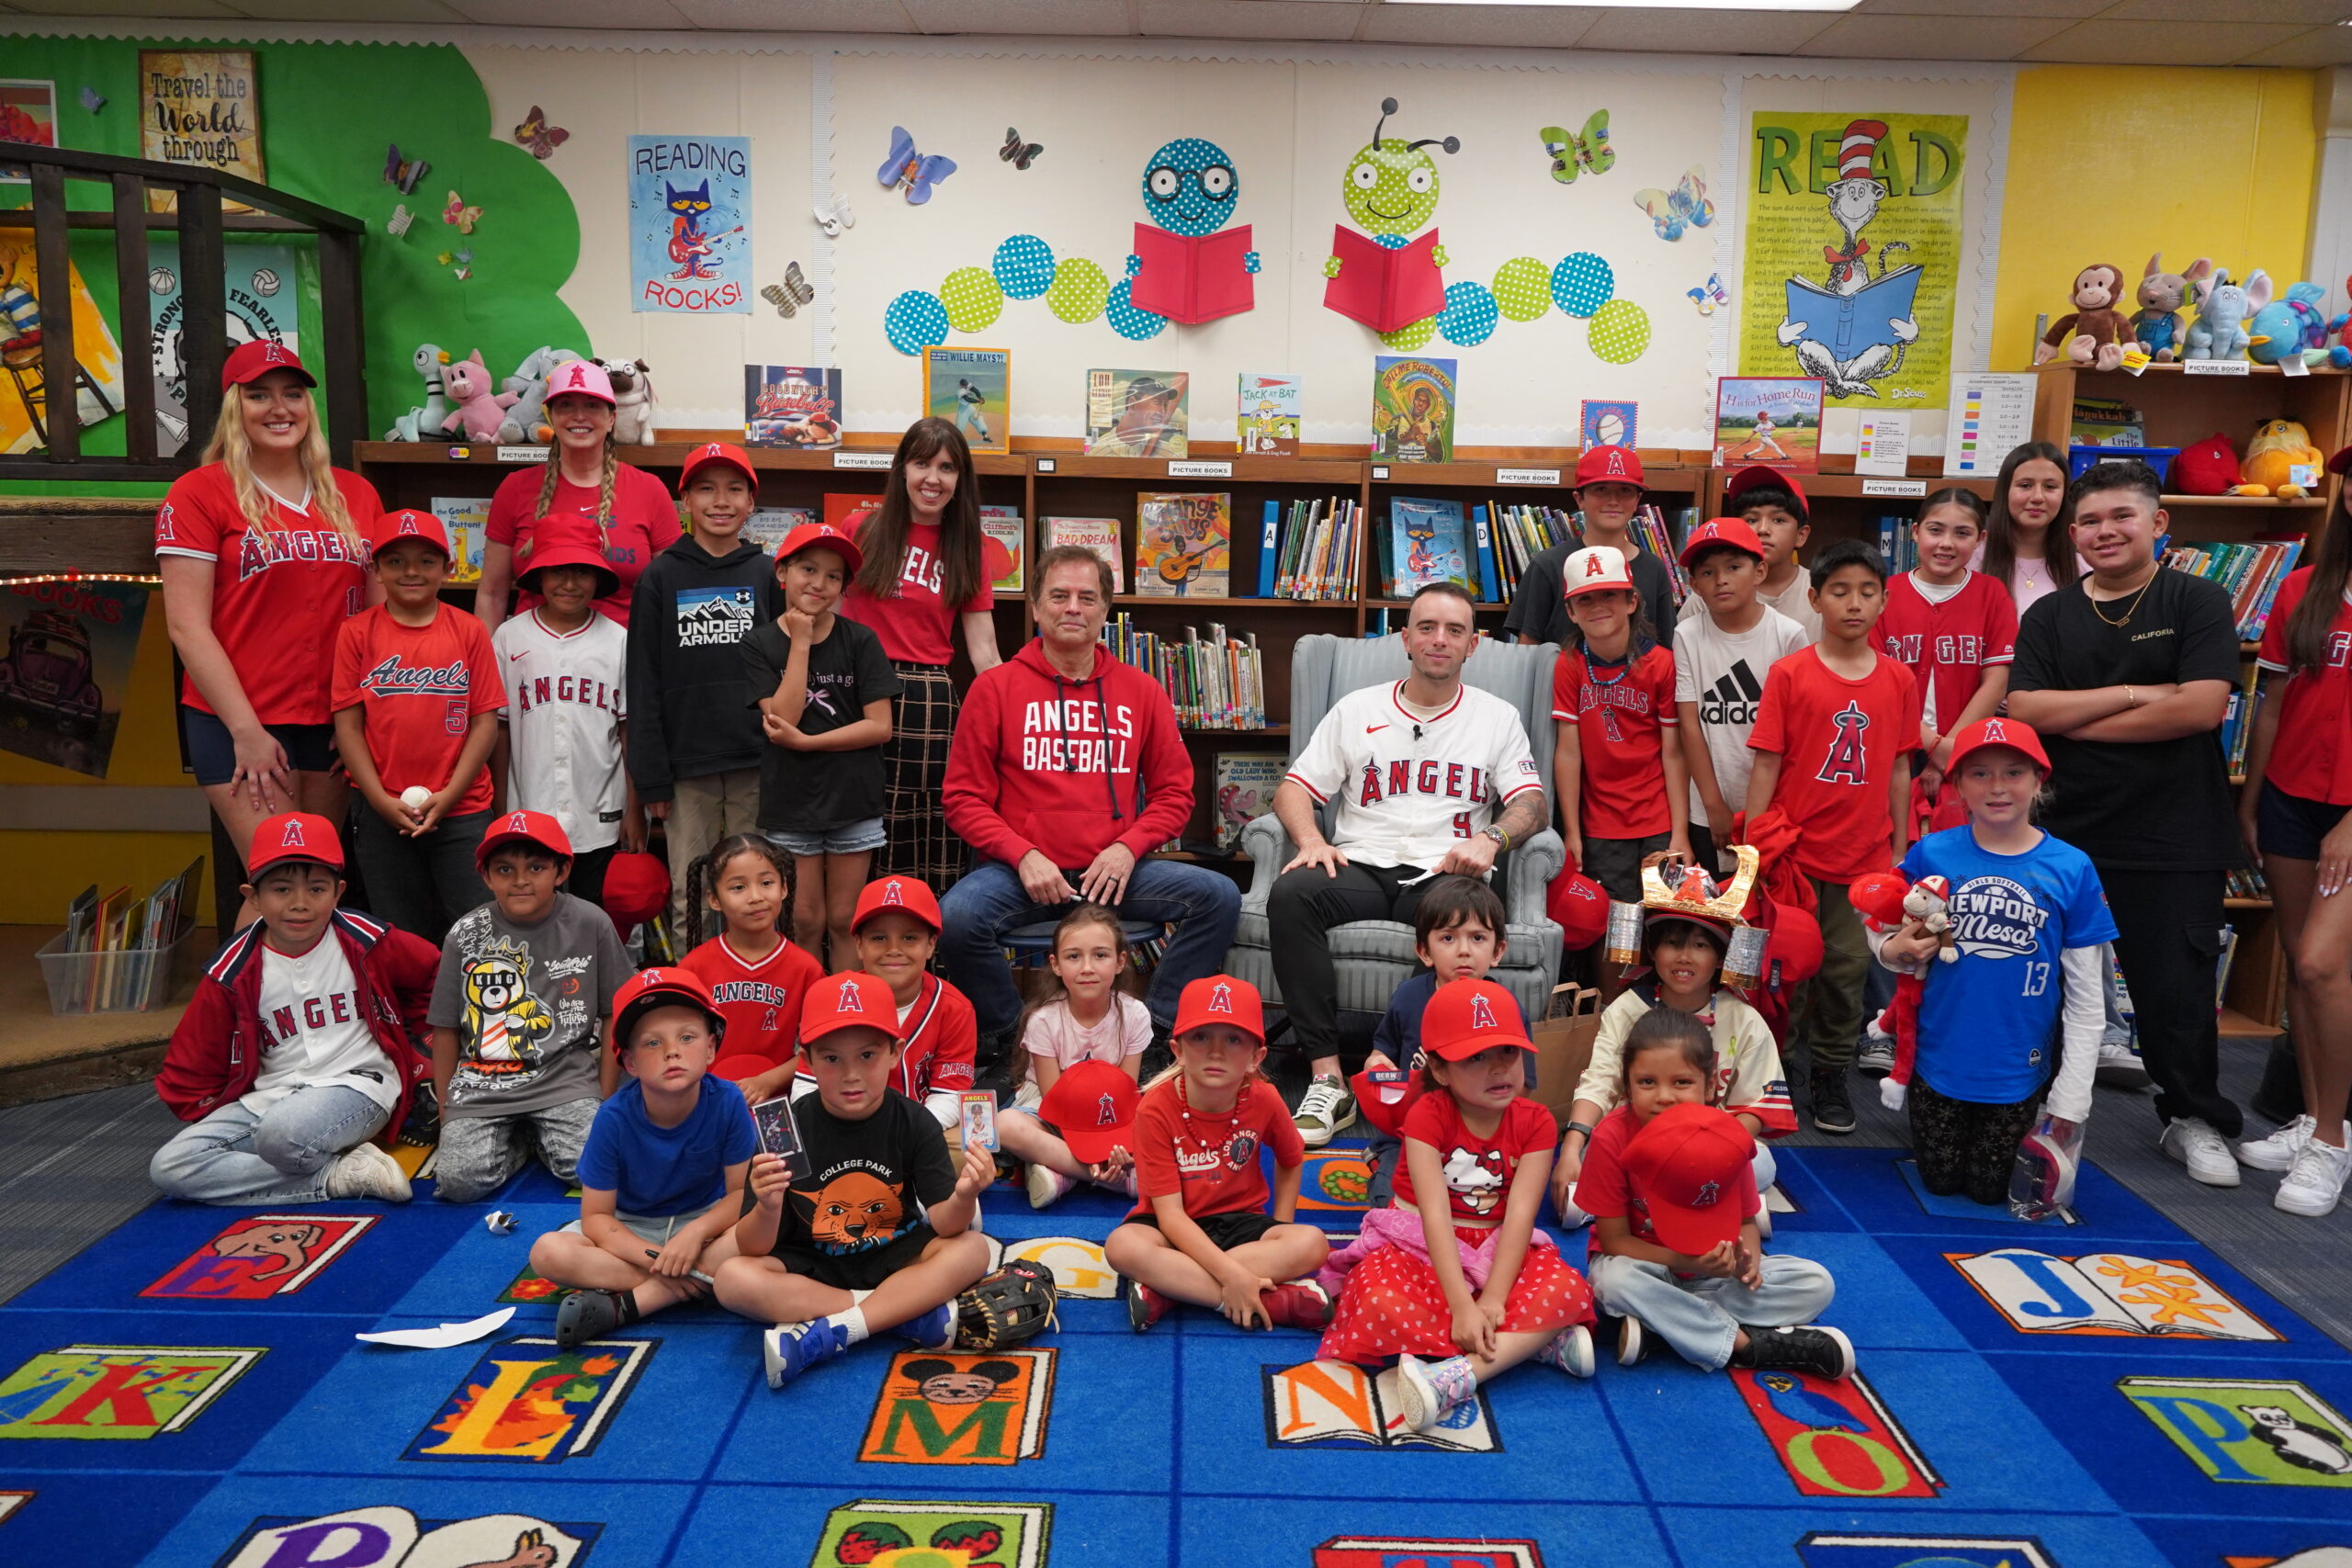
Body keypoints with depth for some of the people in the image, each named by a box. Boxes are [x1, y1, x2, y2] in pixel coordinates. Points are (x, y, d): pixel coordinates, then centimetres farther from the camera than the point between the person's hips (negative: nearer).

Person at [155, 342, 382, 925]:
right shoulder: (199, 494, -2)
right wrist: (246, 730, -11)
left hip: (335, 719, 4)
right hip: (241, 724, -4)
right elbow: (188, 626, -6)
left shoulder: (354, 494, 11)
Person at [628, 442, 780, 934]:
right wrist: (651, 775, -3)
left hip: (756, 763, 1)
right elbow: (644, 681, 3)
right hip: (686, 765, 0)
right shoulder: (661, 577, 4)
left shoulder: (766, 575, 7)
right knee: (689, 897, 4)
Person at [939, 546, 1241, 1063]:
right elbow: (965, 799, 2)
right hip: (1020, 871, -2)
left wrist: (1127, 848, -7)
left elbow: (1175, 793, 11)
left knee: (1219, 896, -19)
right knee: (958, 918, -31)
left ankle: (1154, 1028, -3)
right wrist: (1024, 856, -12)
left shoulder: (1142, 691, 10)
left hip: (1114, 873, 2)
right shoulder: (996, 687, 4)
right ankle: (1011, 1036, -3)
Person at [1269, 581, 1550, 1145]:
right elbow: (1294, 788, 14)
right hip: (1360, 867, 1)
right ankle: (1326, 1078, -32)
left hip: (1444, 873, -1)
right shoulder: (1357, 709, 18)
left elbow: (1531, 802, 6)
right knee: (1291, 894, -32)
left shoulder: (1498, 718, 17)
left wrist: (1490, 838, -16)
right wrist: (1311, 839, -9)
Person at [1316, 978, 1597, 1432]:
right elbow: (1436, 1215, -21)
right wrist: (1463, 1307, -32)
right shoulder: (1428, 1115, -11)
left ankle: (1458, 1374, -39)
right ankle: (1533, 1341, -24)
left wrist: (1493, 1299, -26)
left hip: (1497, 1251, 2)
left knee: (1569, 1291, -30)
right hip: (1420, 1248, -1)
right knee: (1383, 1305, -36)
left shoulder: (1534, 1122, -4)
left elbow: (1519, 1214, -14)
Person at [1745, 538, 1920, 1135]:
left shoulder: (1899, 680, 3)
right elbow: (1766, 764, -5)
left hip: (1864, 857, 2)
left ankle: (1831, 1074, 25)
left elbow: (1899, 769, 8)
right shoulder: (1790, 674, -5)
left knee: (1847, 969, 9)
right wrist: (1752, 846, -8)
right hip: (1792, 854, -2)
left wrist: (1899, 851, 9)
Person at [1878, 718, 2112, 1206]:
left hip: (2018, 1072, 0)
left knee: (1989, 1189, 12)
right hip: (1940, 1060, 0)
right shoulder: (1932, 854, -9)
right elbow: (1888, 937, 4)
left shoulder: (2071, 869, -9)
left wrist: (2070, 1097, -6)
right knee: (1941, 1180, 12)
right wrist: (1893, 951, -20)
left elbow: (2086, 999, -5)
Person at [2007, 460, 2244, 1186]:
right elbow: (2023, 710, -6)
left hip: (2175, 839, -2)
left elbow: (2202, 706, -15)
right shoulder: (2049, 617, 7)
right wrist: (2134, 695, -13)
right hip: (2067, 833, 3)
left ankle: (2195, 1119, 26)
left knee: (2176, 985, 5)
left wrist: (2075, 718, -10)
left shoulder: (2199, 603, -1)